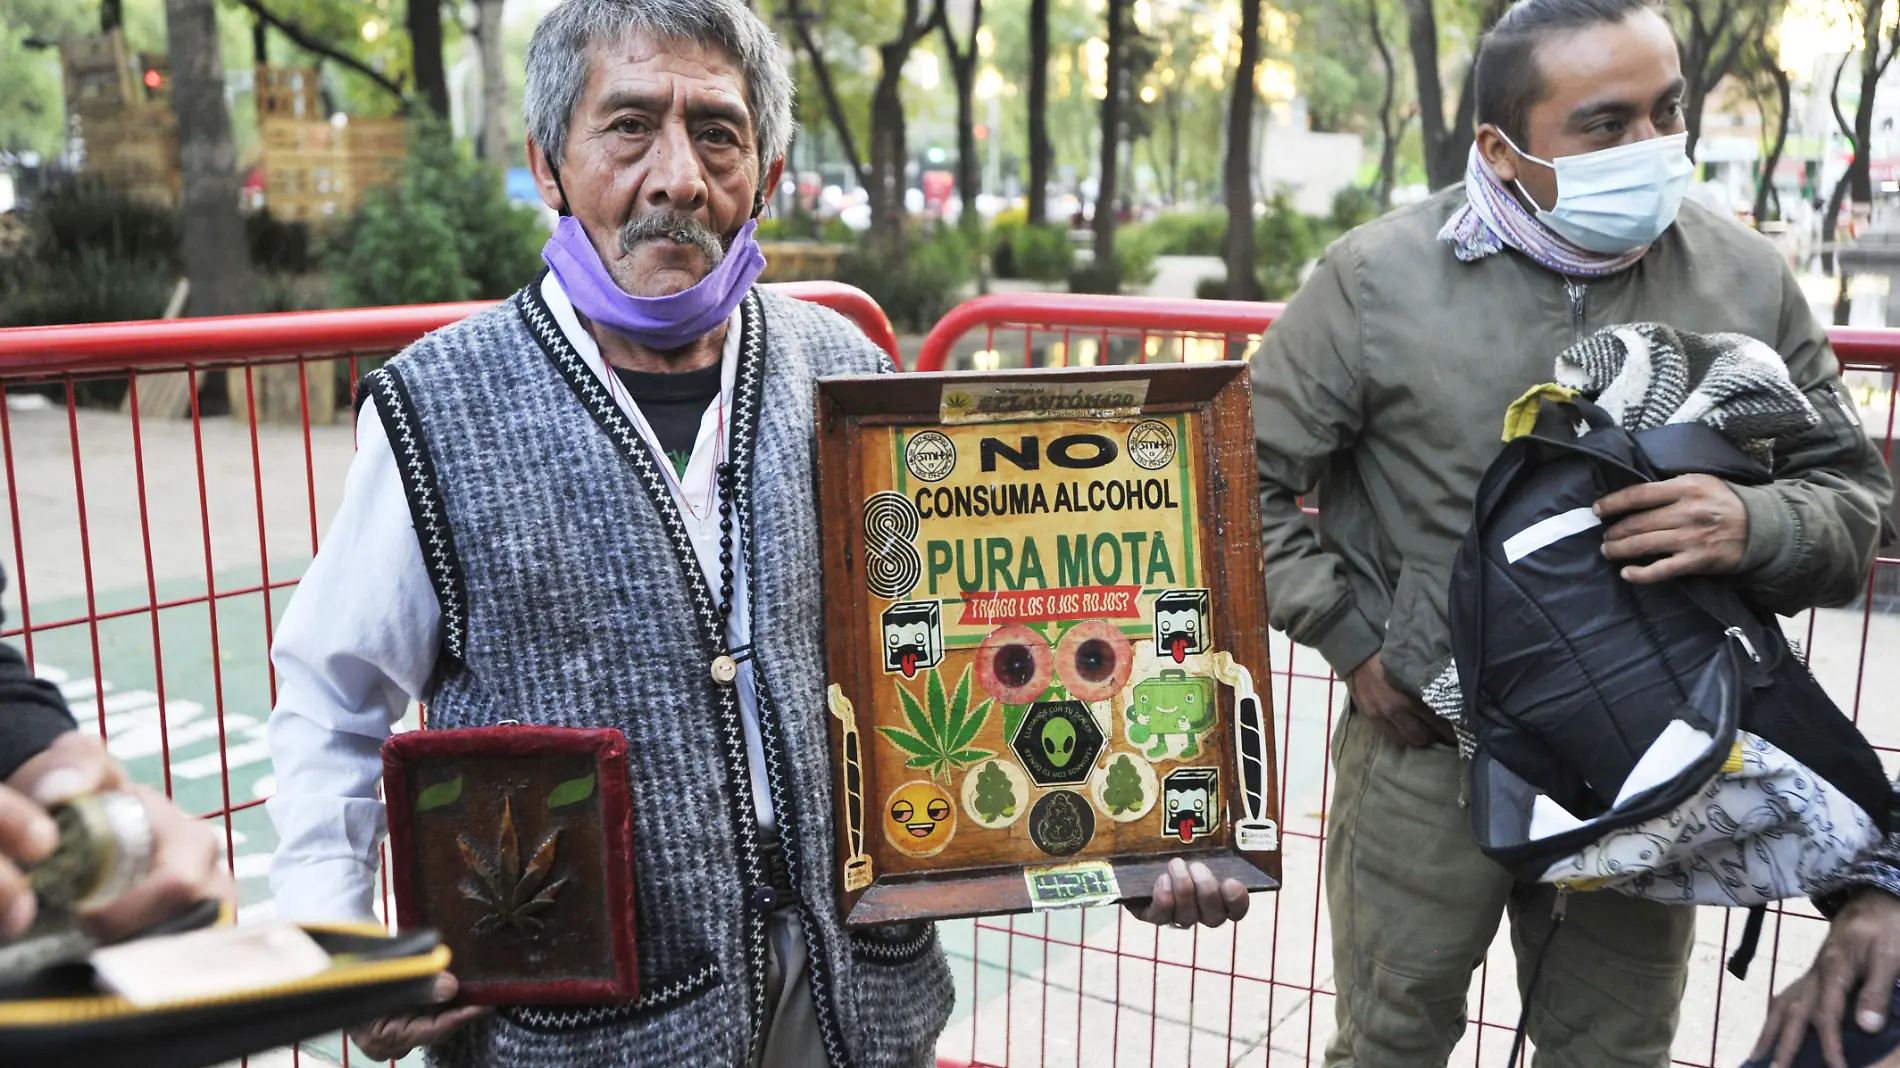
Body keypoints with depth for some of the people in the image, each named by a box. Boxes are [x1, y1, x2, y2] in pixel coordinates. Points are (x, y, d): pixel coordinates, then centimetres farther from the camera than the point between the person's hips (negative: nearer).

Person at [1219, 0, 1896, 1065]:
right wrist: (1354, 642, -8)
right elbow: (1244, 477, -5)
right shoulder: (1381, 277, -10)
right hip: (1425, 759, -2)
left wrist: (1756, 529, -19)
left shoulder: (1746, 278, -1)